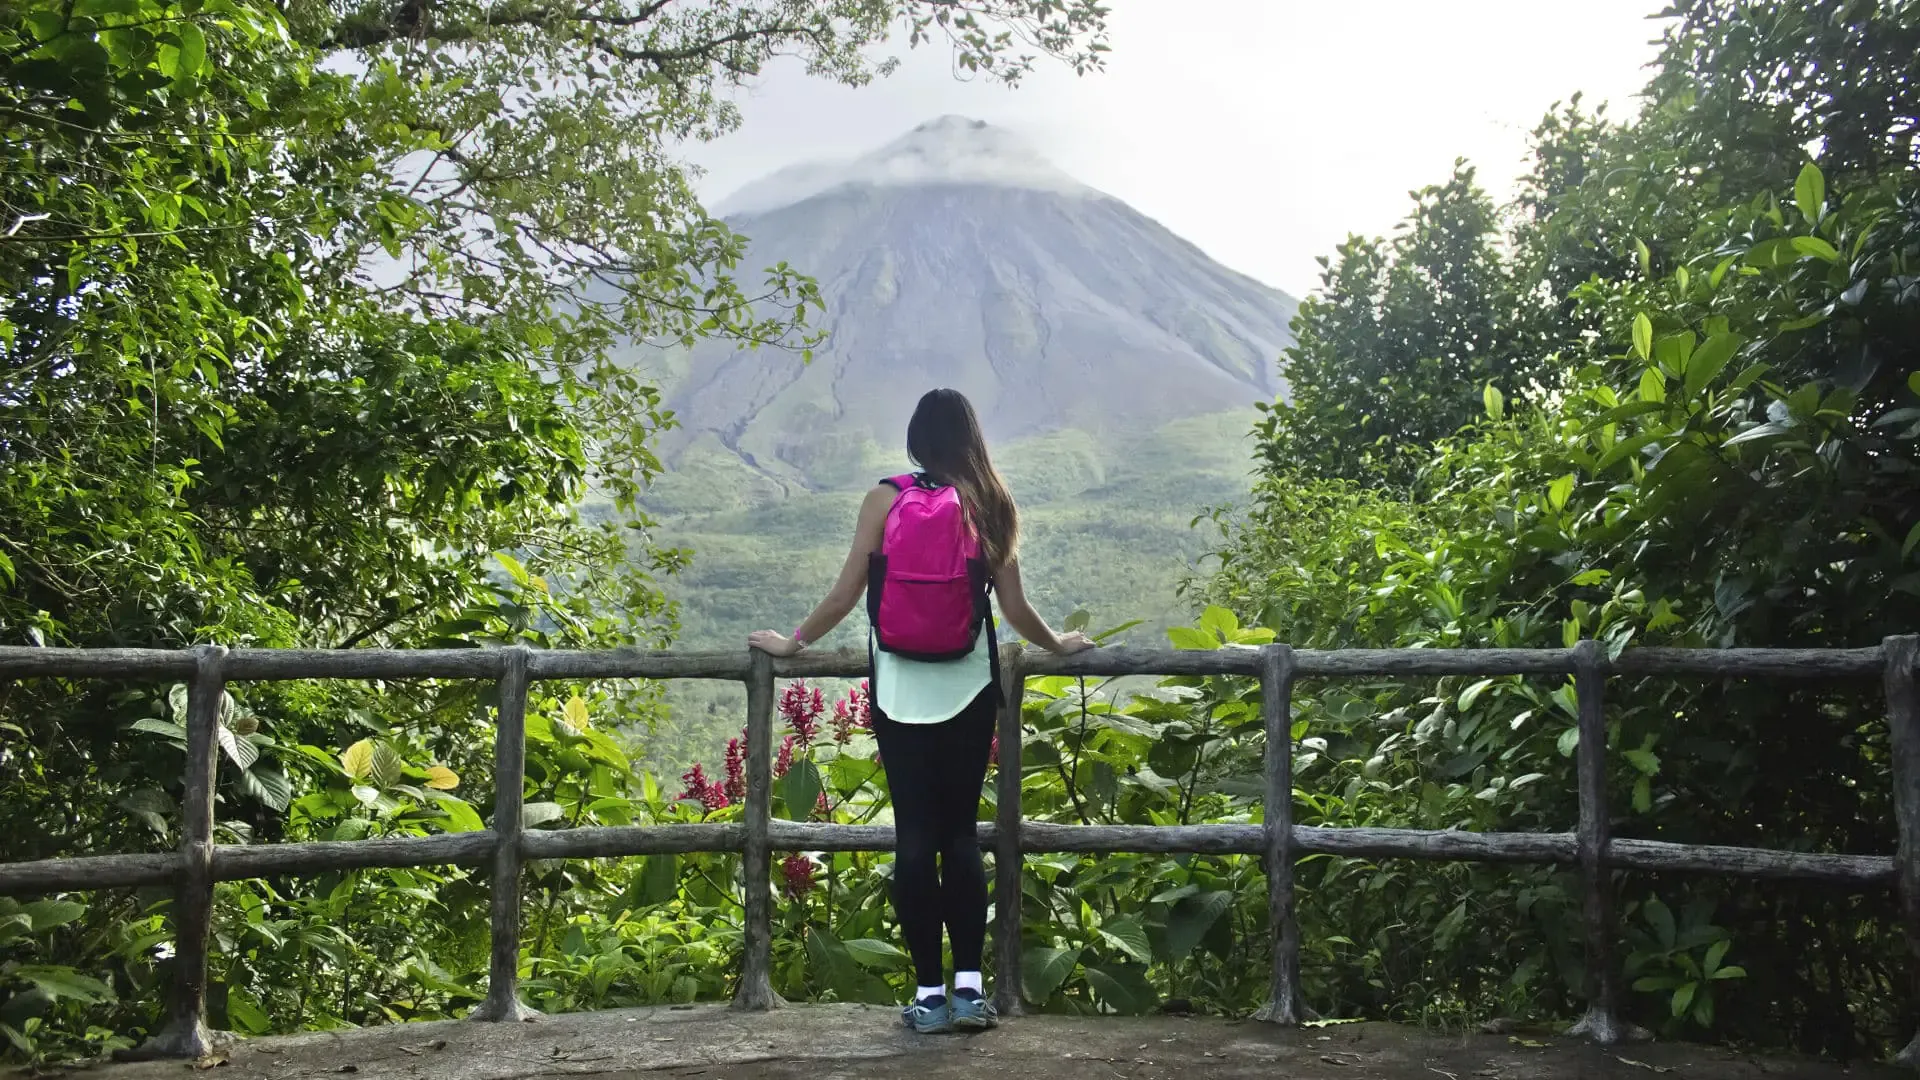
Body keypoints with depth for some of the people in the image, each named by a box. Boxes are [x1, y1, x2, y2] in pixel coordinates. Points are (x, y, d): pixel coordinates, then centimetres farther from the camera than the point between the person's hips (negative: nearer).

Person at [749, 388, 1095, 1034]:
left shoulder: (885, 500, -2)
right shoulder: (989, 505, 0)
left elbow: (844, 597, -1)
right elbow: (1015, 609, 3)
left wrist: (791, 644, 15)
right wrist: (1058, 644, 22)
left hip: (900, 692, -1)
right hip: (969, 690, 1)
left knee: (915, 835, 4)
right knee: (961, 833, 10)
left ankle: (930, 994, 7)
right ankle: (970, 987, 8)